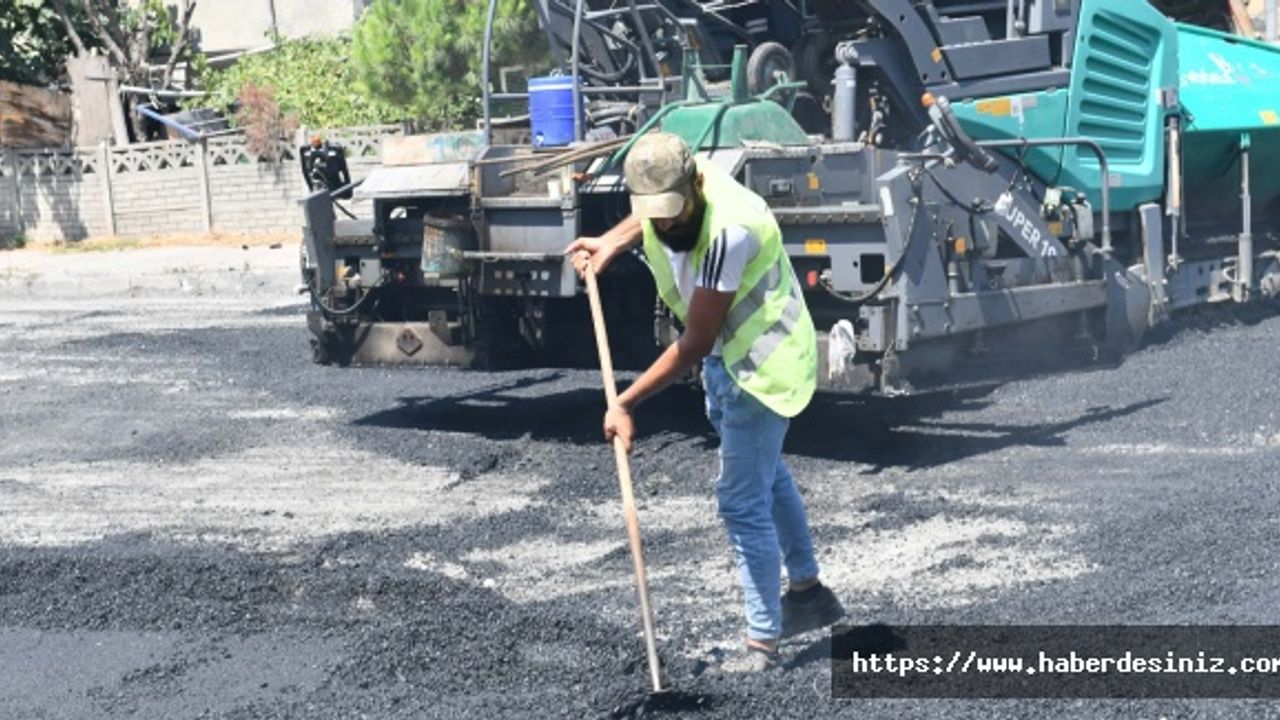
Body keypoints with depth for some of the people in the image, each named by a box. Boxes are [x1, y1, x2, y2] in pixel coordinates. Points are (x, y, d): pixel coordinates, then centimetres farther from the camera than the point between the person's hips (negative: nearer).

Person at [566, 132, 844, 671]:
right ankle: (807, 592, 42)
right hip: (726, 359, 10)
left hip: (760, 365, -10)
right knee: (766, 473, 23)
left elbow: (694, 345, -30)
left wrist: (625, 404, -27)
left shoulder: (729, 230, -35)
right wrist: (611, 243, 3)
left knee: (743, 501, -7)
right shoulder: (670, 188, -11)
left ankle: (763, 642, 5)